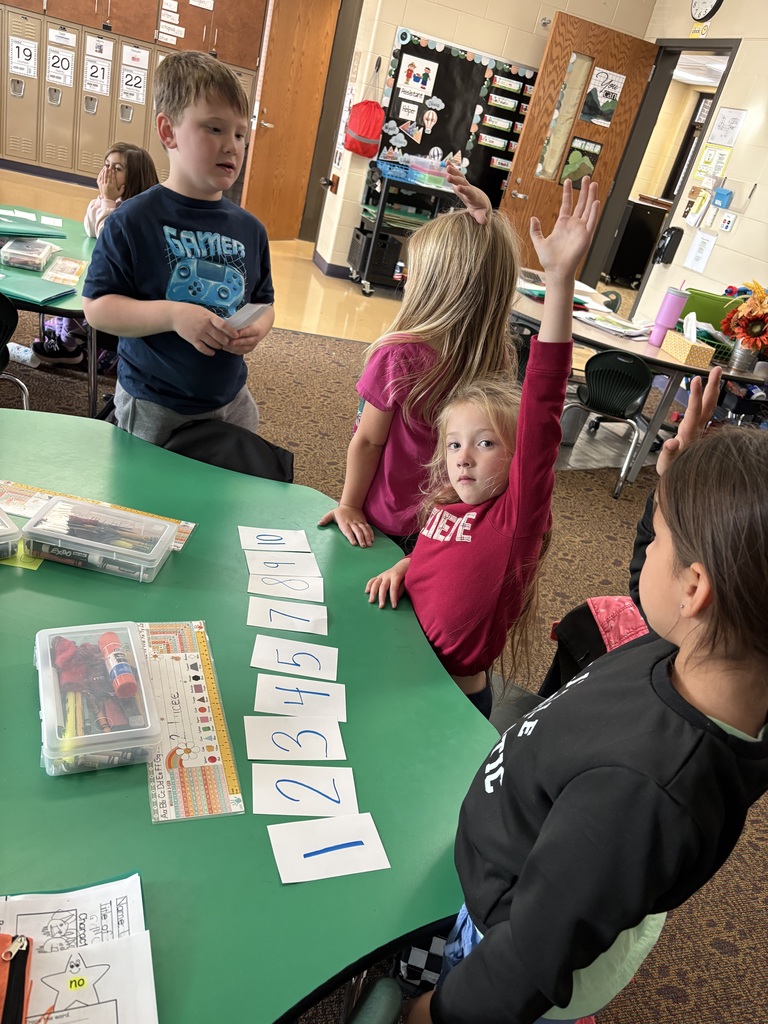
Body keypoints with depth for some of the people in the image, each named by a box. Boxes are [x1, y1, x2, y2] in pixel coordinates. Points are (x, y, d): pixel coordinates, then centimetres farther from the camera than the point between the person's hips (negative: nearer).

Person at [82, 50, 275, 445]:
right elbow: (96, 306, -12)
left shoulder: (250, 229, 1)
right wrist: (172, 315, -26)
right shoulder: (132, 221, -11)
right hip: (153, 408, -4)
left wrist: (257, 327, -14)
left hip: (231, 401, 4)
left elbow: (263, 303, 10)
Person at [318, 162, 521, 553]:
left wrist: (349, 505, -6)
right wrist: (484, 215, -3)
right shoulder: (497, 355, -14)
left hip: (386, 521, -5)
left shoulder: (398, 355, -29)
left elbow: (368, 441, -17)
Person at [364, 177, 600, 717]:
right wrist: (404, 566, -2)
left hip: (453, 697, -6)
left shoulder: (517, 514, -22)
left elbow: (542, 411, -35)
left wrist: (561, 277, -42)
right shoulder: (448, 504, -2)